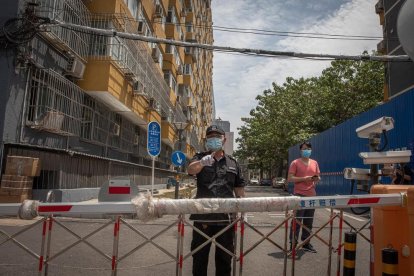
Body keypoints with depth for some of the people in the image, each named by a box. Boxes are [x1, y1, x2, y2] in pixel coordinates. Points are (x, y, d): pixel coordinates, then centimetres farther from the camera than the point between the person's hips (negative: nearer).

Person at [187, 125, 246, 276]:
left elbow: (239, 187, 14)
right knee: (199, 254, 9)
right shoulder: (200, 157, 3)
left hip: (226, 216, 2)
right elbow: (191, 169, -20)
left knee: (225, 255, 15)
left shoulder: (232, 162, 11)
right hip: (203, 215, -2)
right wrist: (203, 162, -40)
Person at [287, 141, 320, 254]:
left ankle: (306, 243, 23)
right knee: (297, 220, -2)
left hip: (312, 195, 5)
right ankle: (293, 243, 6)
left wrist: (317, 179, -4)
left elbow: (318, 177, 20)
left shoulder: (314, 163, 13)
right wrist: (304, 178, -19)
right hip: (299, 195, -5)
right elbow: (290, 178, -9)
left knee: (309, 221, 12)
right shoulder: (295, 163, -3)